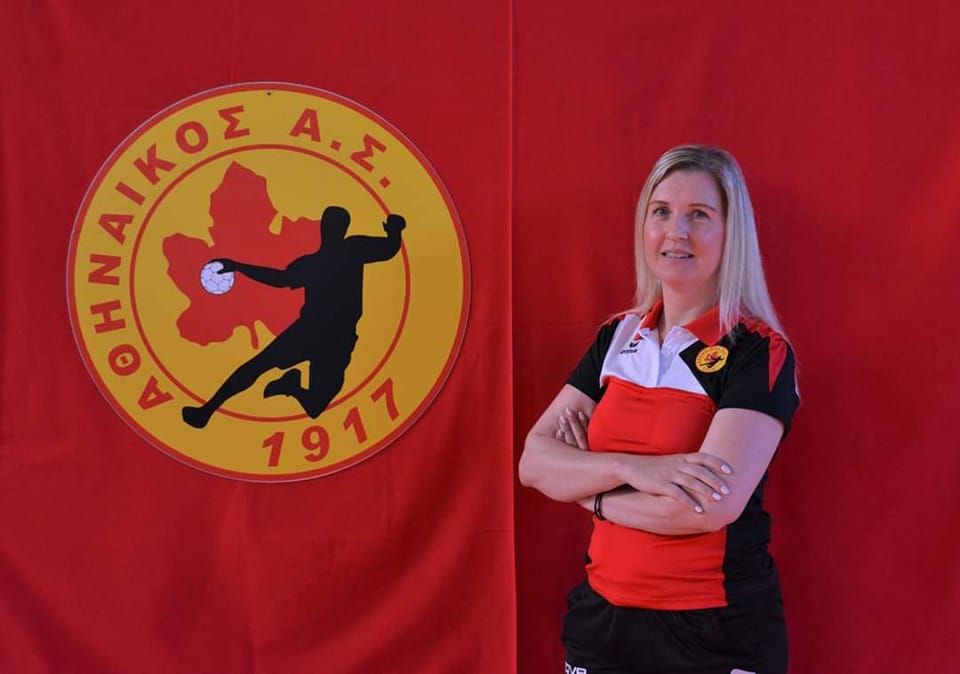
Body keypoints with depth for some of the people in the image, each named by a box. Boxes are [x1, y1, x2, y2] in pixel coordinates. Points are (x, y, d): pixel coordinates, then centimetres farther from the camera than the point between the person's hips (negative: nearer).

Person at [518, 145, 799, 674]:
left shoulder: (759, 351, -12)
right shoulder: (616, 338, 4)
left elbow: (712, 505, -24)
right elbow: (533, 463, -4)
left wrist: (589, 488, -10)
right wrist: (629, 468, -21)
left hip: (718, 630, -5)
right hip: (601, 613, 5)